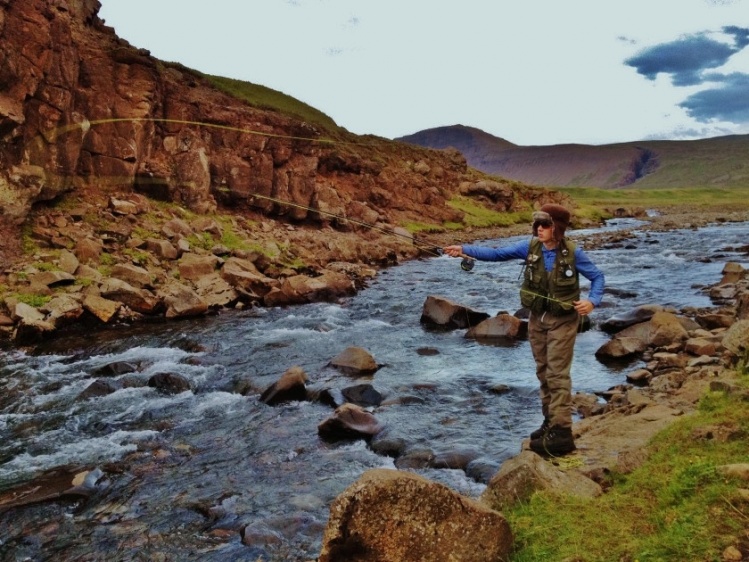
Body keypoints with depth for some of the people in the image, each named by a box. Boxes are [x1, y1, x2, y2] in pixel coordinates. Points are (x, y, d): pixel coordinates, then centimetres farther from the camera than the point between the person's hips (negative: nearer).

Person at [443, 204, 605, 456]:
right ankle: (551, 421, 26)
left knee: (557, 374, -7)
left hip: (562, 320, -5)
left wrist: (592, 301, -22)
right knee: (543, 372, 13)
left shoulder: (573, 252, -14)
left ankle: (561, 433, -4)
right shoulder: (530, 247, -5)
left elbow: (597, 277, -4)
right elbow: (497, 253, -9)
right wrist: (464, 249, -19)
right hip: (537, 318, 5)